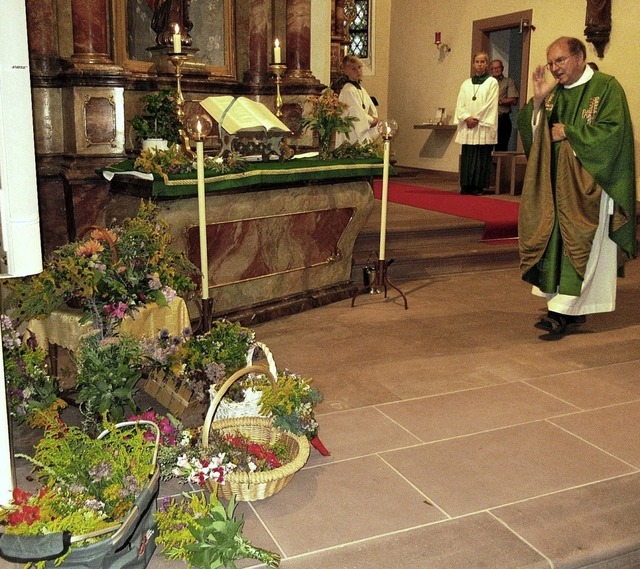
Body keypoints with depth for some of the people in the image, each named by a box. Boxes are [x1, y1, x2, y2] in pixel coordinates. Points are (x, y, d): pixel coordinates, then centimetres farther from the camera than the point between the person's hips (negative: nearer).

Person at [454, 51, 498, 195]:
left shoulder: (492, 82, 3)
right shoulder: (466, 83, 14)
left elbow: (490, 104, -6)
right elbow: (460, 104, 7)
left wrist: (476, 118, -12)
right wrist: (467, 118, -9)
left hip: (483, 127, -3)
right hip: (467, 126, 4)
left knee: (482, 157, -4)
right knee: (467, 156, 2)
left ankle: (478, 186, -2)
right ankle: (466, 185, 6)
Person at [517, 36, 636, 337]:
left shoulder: (606, 87, -5)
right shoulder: (554, 92, 11)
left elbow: (612, 131, -14)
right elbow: (529, 131, 6)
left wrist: (568, 133, -11)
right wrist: (538, 100, -9)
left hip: (587, 185, -5)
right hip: (555, 182, 6)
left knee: (579, 243, -6)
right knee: (554, 239, 2)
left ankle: (565, 310, -5)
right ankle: (565, 307, 9)